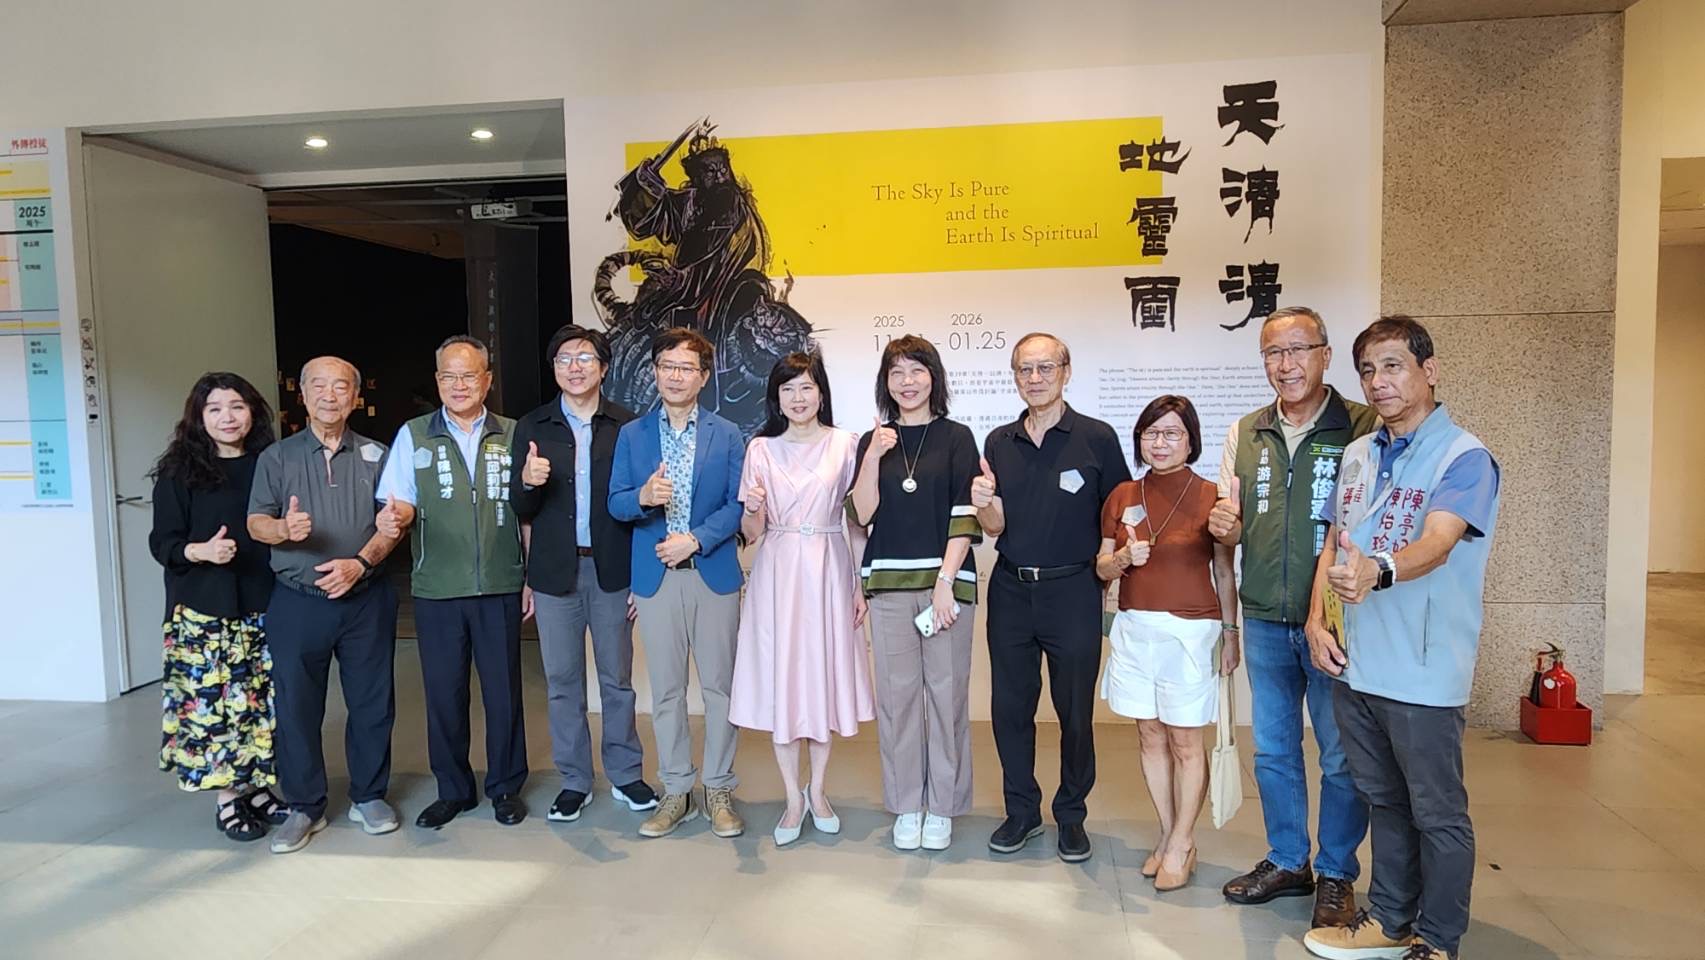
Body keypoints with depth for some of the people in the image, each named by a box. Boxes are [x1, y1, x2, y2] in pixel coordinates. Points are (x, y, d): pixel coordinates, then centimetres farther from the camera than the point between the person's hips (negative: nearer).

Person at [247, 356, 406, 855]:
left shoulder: (375, 455, 6)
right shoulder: (277, 456, 6)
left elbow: (393, 524, 1)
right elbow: (256, 522, 0)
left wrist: (361, 563, -14)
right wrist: (284, 528, -22)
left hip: (365, 599, 0)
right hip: (297, 601, 0)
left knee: (372, 702, 6)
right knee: (296, 706, 3)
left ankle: (368, 796, 23)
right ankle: (304, 808, 18)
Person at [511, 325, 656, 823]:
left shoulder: (626, 425, 1)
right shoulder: (533, 427, 4)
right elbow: (521, 509, 5)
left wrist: (642, 575, -2)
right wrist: (527, 481, -17)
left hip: (611, 569, -1)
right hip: (554, 571, 1)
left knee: (618, 678, 9)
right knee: (562, 681, 8)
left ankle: (625, 775, 24)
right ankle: (574, 781, 23)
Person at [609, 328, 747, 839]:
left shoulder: (726, 435, 4)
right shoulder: (632, 434, 8)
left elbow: (739, 504, -1)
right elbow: (615, 503, 3)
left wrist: (695, 539, -14)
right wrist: (643, 497, -19)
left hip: (714, 573, -1)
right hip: (656, 577, 1)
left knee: (719, 685, 4)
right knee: (666, 690, 8)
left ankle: (719, 791, 17)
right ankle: (675, 792, 20)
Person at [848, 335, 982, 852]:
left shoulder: (956, 437, 3)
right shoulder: (873, 441, 11)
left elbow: (965, 517, -2)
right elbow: (862, 514, 2)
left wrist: (945, 582, -10)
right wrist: (874, 456, -10)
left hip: (946, 581, -2)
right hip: (889, 584, 2)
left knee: (946, 692, 2)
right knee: (896, 694, 5)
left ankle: (941, 808, 16)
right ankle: (906, 807, 18)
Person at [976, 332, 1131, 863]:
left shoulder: (1096, 438, -4)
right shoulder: (999, 443, 6)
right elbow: (997, 526, 3)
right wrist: (984, 504, -17)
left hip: (1072, 590, -3)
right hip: (1011, 590, 3)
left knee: (1075, 710, 7)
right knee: (1010, 706, 10)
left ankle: (1071, 814, 26)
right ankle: (1021, 810, 27)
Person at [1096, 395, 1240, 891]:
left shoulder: (1210, 497, -4)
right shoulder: (1123, 496, 6)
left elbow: (1225, 575, 1)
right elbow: (1102, 567, 9)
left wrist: (1230, 633, -1)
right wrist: (1123, 558, -12)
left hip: (1190, 631, -4)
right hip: (1134, 628, 4)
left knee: (1186, 742, 4)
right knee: (1151, 738, 11)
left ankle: (1181, 844, 16)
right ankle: (1169, 836, 24)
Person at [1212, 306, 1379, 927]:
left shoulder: (1366, 428, -7)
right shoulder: (1245, 434, 8)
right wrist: (1224, 527, -8)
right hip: (1264, 621, 4)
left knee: (1342, 757, 8)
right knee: (1272, 750, 15)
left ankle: (1337, 876, 27)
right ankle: (1287, 863, 33)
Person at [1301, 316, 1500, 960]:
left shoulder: (1464, 458, -11)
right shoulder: (1358, 454, 10)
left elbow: (1436, 543, -28)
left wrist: (1377, 571, -48)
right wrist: (1316, 619, 0)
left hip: (1422, 673, -6)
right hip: (1353, 664, 7)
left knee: (1437, 815, 8)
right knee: (1383, 801, 20)